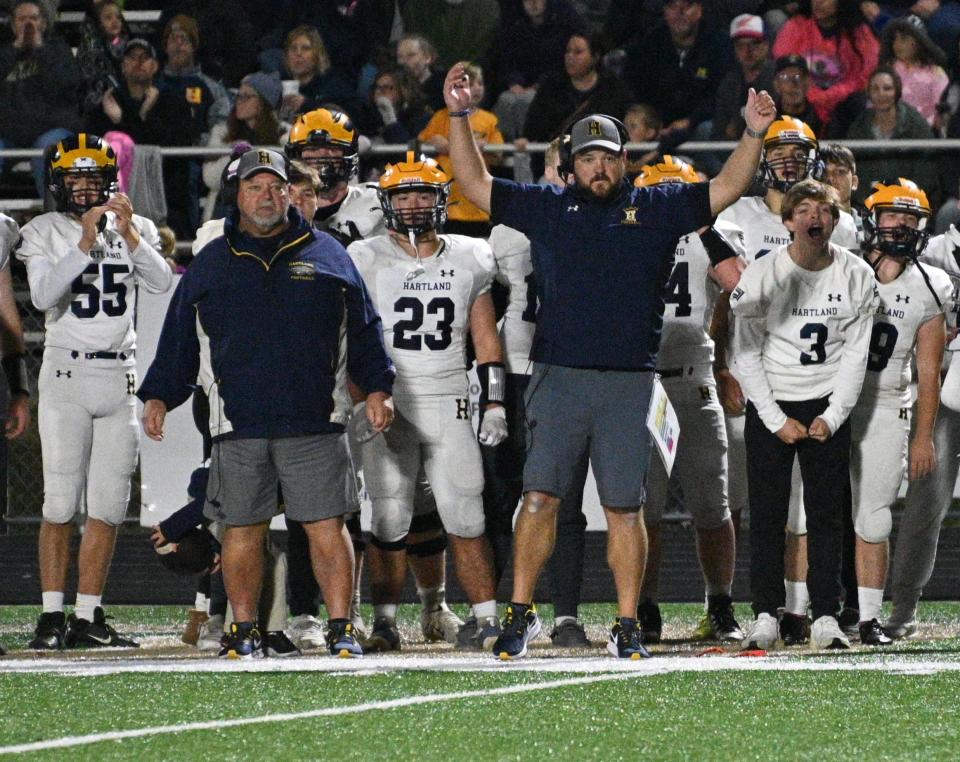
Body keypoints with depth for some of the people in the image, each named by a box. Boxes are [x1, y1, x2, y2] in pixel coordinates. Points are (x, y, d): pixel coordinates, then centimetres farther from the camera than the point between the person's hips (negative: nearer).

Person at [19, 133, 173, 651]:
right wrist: (84, 245, -21)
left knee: (108, 506, 1)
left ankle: (87, 618, 6)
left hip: (120, 376, 3)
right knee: (61, 504, -9)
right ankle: (51, 616, -6)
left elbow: (162, 283, -6)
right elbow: (43, 295, -14)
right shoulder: (44, 234, 3)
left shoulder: (134, 229, 11)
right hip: (66, 374, -3)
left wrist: (129, 235, -16)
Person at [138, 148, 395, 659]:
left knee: (326, 528, -5)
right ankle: (243, 630, 13)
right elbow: (178, 339, 15)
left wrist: (376, 389, 3)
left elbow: (363, 331, 12)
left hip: (314, 424, -1)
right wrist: (159, 397, 6)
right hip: (238, 425, 1)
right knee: (242, 531, 4)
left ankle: (340, 627, 0)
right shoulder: (211, 264, 12)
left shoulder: (326, 256, 11)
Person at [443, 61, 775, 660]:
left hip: (629, 383, 0)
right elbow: (476, 185, 11)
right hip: (559, 378, 0)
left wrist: (754, 136, -4)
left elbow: (725, 191, 8)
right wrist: (459, 117, 3)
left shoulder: (656, 210, 10)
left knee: (624, 508, 3)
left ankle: (628, 625, 8)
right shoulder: (549, 208, 11)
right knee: (540, 497, -4)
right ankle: (521, 614, 3)